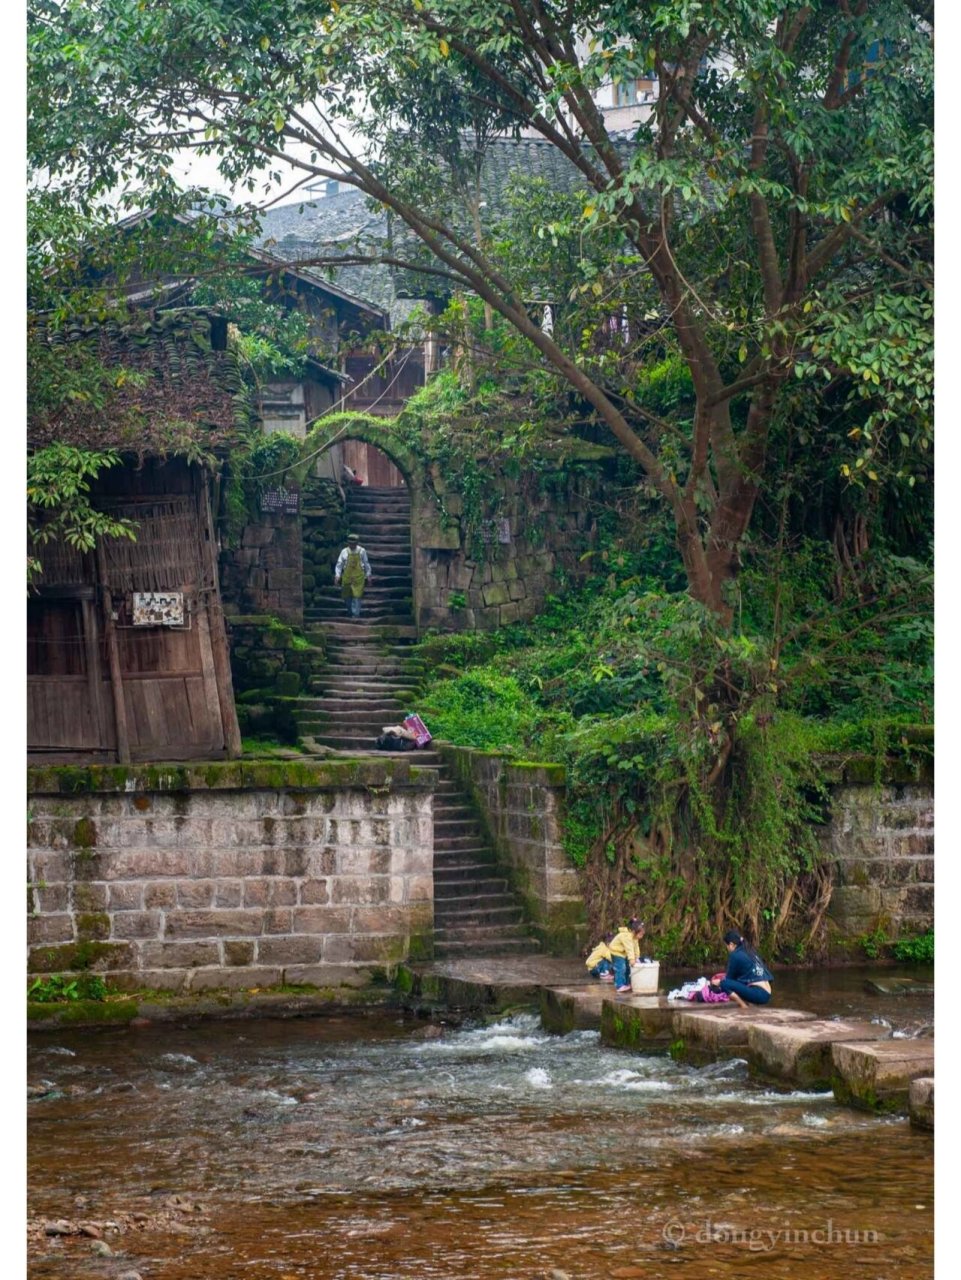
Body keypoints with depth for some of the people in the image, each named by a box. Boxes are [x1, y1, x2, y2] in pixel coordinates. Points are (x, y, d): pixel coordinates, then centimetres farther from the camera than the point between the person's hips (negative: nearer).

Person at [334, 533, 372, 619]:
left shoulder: (361, 551, 1)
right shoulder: (344, 552, 1)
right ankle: (350, 612, 29)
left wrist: (368, 575, 11)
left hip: (358, 577, -2)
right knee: (347, 596, 9)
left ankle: (355, 614, -9)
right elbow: (339, 564, 2)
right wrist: (337, 575, -7)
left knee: (356, 596, -10)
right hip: (347, 577, 2)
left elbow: (366, 564, 11)